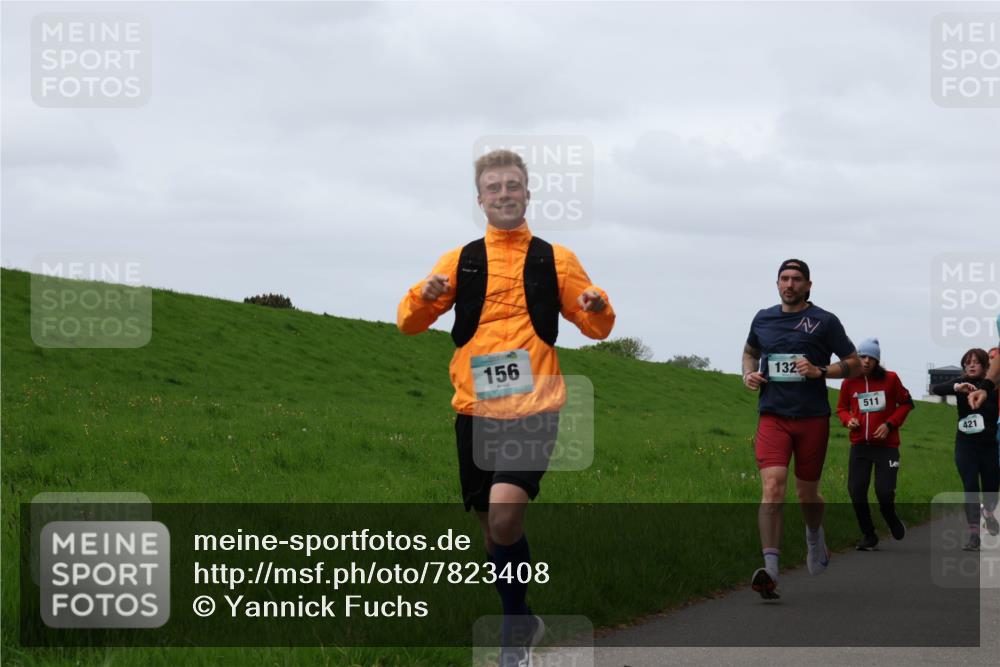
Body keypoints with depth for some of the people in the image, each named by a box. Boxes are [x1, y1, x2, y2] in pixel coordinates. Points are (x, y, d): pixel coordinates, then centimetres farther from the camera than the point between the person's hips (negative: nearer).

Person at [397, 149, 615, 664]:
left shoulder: (555, 260, 8)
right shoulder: (460, 261, 11)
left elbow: (595, 329, 15)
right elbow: (408, 323, 10)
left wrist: (598, 306, -10)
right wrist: (424, 297, -13)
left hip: (533, 408, -3)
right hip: (475, 409, 3)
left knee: (504, 516, -22)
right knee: (493, 530, 8)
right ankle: (521, 624, 29)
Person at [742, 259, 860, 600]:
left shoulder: (824, 321, 0)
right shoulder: (763, 319, 9)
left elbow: (854, 364, 3)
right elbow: (750, 351, 29)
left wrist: (819, 372, -13)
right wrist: (748, 374, 7)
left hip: (813, 418, -1)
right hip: (773, 417, 1)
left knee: (807, 493, 12)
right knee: (772, 488, -17)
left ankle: (815, 536, 47)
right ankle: (770, 570, -24)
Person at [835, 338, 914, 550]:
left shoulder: (890, 379, -4)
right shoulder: (849, 382, 1)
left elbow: (906, 403, 6)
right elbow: (841, 408, 16)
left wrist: (890, 424, -6)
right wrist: (848, 420, -6)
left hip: (886, 445, -2)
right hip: (860, 445, 2)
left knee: (884, 491, -8)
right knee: (856, 491, -5)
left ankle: (891, 519, 27)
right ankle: (869, 535, 13)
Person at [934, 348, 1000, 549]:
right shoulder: (962, 384, -1)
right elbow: (936, 389, -16)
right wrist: (957, 387, -33)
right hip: (966, 445, 0)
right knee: (970, 488, -8)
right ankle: (974, 534, -7)